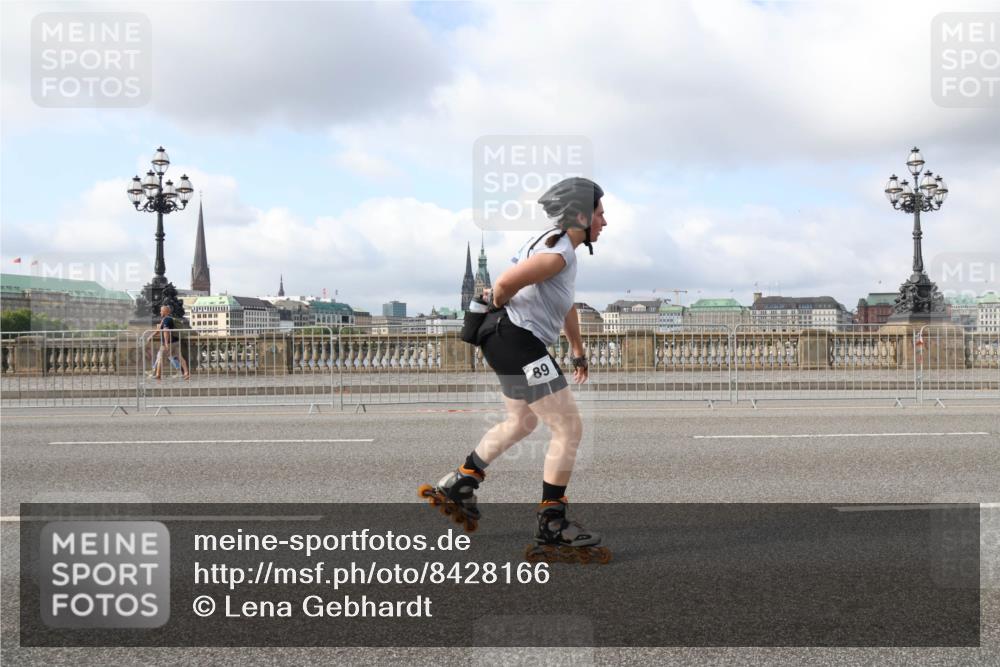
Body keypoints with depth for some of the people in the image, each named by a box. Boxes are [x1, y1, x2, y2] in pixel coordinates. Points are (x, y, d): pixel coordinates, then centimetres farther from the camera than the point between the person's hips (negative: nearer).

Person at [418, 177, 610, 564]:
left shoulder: (559, 247, 16)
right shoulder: (558, 253, -18)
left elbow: (566, 304, 29)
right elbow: (506, 283, -27)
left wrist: (578, 350, 37)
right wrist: (496, 301, -3)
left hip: (510, 342, 11)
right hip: (517, 340, -11)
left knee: (521, 422, 27)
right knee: (569, 430, -7)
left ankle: (456, 487, 35)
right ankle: (552, 531, -3)